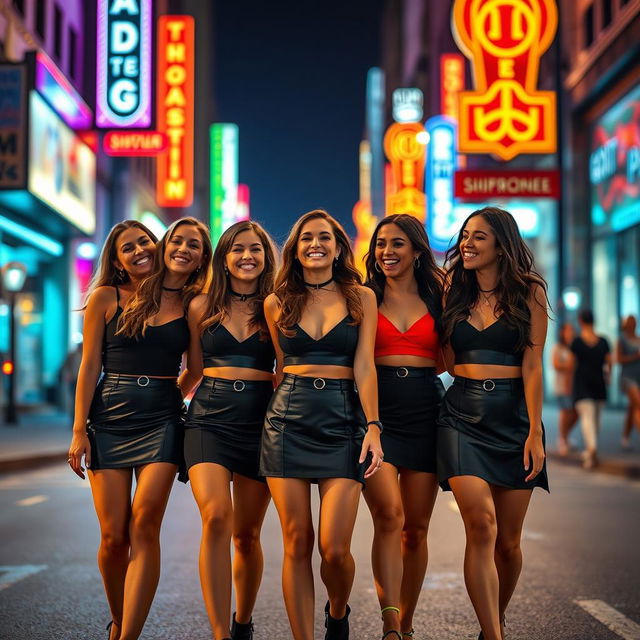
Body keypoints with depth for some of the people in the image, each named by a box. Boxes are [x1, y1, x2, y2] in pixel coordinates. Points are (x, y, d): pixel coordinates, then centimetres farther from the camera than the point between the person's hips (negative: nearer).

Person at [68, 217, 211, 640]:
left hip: (162, 418, 0)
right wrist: (79, 430, -1)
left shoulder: (193, 304, 9)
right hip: (110, 418, 0)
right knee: (113, 536, -3)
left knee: (144, 527, -15)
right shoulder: (107, 298, 6)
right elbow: (90, 365, 4)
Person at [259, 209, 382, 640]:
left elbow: (364, 365, -2)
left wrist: (373, 426, -11)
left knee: (335, 547, -8)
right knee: (297, 544, -2)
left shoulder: (361, 298, 5)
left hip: (343, 420, -1)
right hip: (288, 421, 1)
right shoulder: (277, 303, 10)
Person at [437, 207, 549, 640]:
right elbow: (449, 359, 13)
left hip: (513, 416, -1)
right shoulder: (455, 291, 13)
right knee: (481, 525, -17)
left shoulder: (528, 291, 2)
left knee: (508, 541, 4)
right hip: (462, 414, 2)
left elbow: (532, 365, -4)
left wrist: (535, 433, -10)